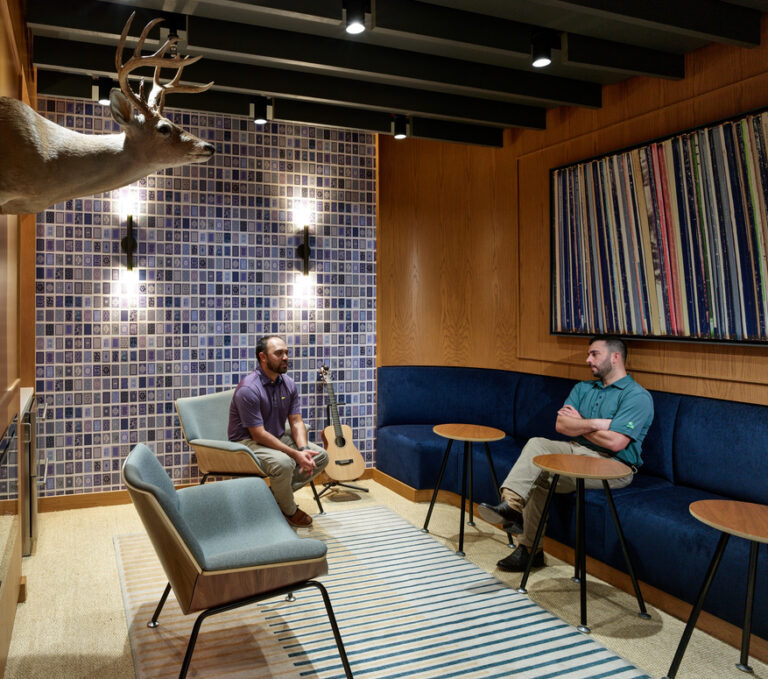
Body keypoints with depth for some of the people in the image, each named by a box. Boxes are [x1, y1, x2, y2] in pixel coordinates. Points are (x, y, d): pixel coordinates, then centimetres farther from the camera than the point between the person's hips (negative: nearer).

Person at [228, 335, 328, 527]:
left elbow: (296, 422, 1)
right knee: (283, 462, -35)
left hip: (279, 437, 8)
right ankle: (289, 511, -6)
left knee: (321, 456, -5)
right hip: (248, 441, -8)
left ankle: (277, 493, 5)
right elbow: (259, 434, -25)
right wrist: (296, 454, -27)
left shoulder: (288, 384, 1)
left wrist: (304, 450, -19)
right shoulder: (248, 389, -24)